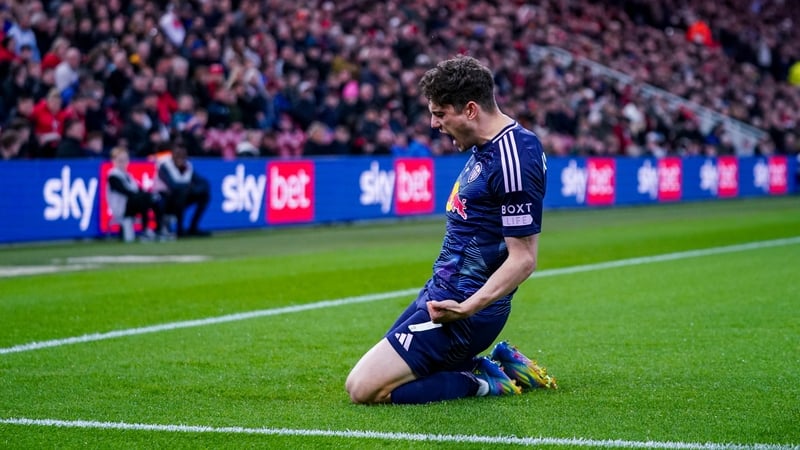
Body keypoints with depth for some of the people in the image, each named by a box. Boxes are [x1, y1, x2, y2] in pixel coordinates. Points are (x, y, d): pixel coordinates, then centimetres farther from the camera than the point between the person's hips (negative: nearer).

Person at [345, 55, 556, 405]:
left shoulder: (514, 159, -21)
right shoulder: (486, 146, 9)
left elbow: (523, 259, -23)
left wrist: (466, 309, -30)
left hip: (462, 302, -10)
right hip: (442, 291, 10)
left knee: (364, 389, -14)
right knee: (366, 378, 14)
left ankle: (481, 382, -4)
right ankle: (498, 364, 12)